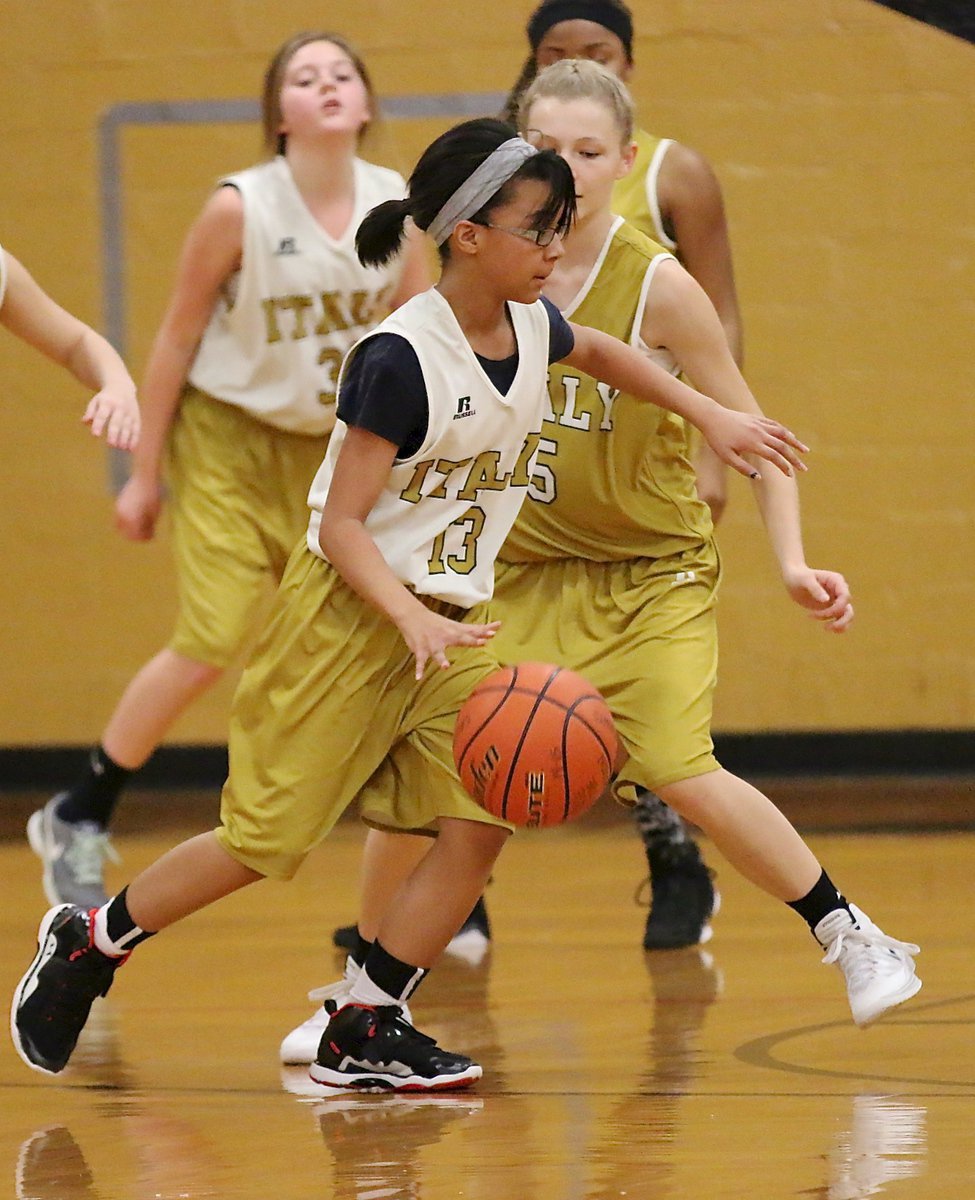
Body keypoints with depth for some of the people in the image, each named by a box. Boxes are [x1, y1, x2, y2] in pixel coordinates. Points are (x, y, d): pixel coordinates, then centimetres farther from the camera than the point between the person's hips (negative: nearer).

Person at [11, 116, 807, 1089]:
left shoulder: (532, 327, 0)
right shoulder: (400, 358, -22)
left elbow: (599, 352, 27)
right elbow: (342, 525, -22)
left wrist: (711, 416, 24)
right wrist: (413, 620, -35)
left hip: (451, 622, 7)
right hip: (347, 613, -7)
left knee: (480, 823, -11)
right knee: (265, 837, -2)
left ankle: (364, 1033, 1)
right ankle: (88, 942, 21)